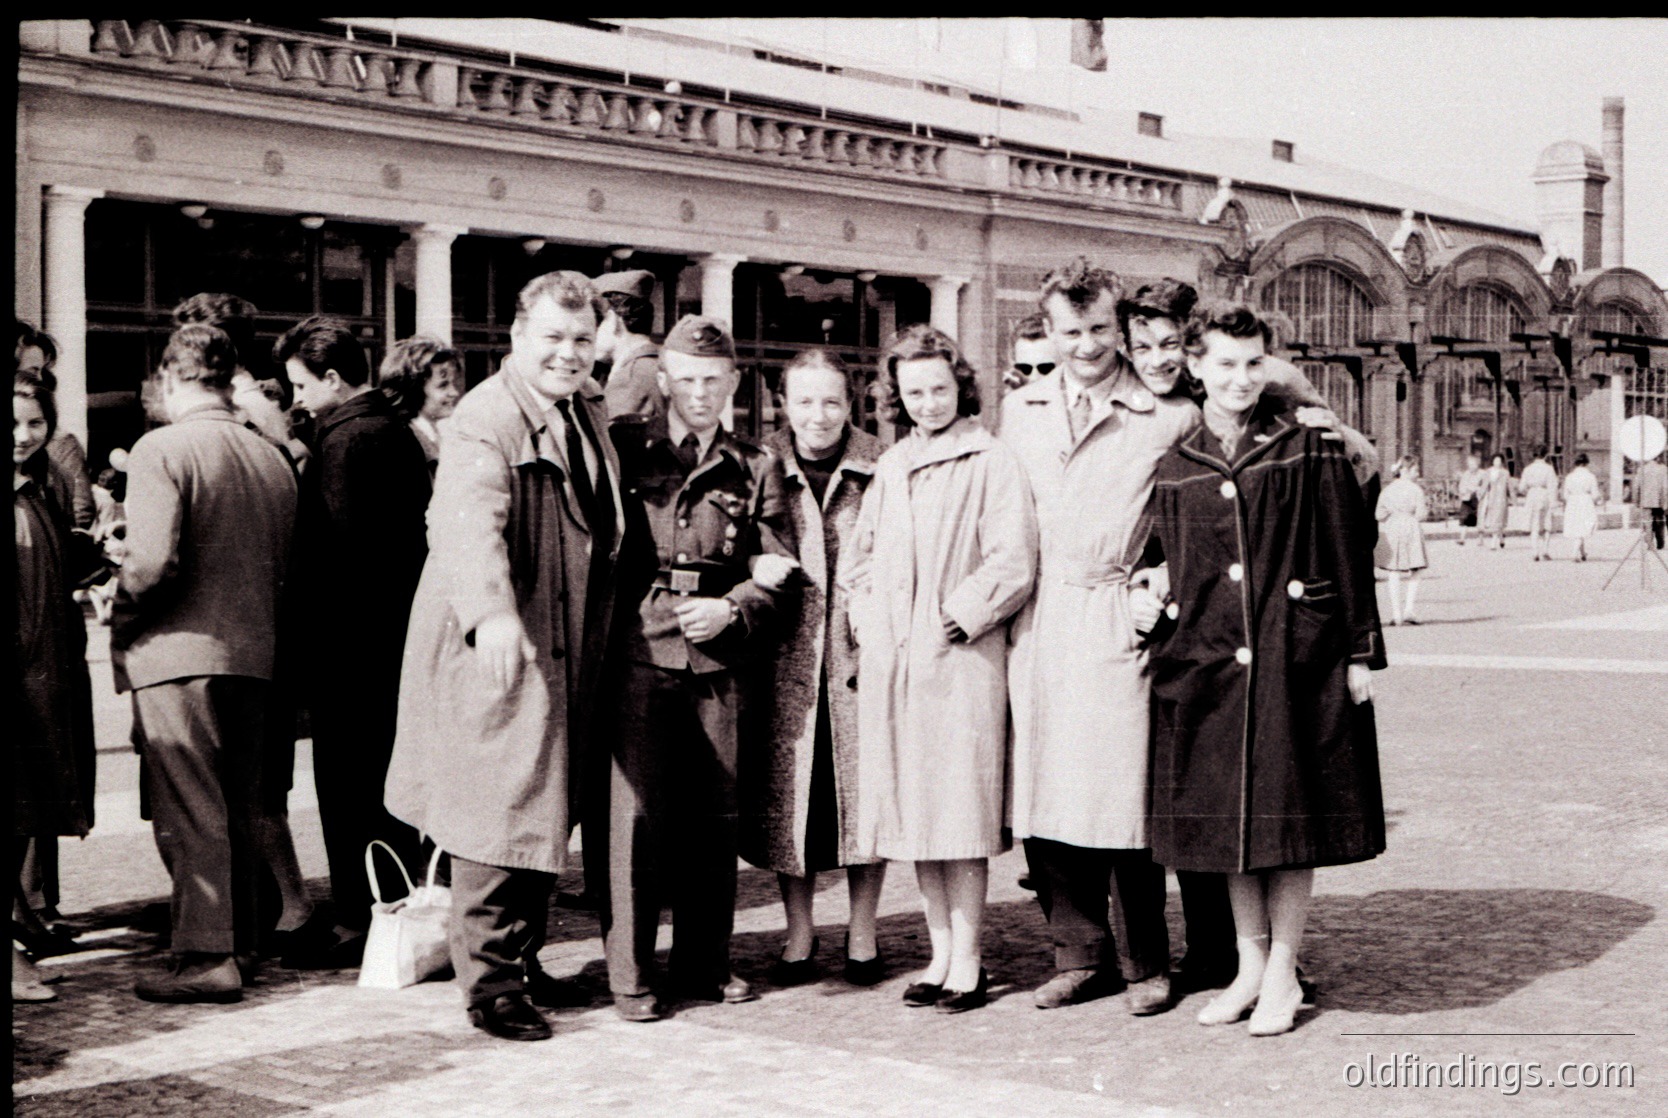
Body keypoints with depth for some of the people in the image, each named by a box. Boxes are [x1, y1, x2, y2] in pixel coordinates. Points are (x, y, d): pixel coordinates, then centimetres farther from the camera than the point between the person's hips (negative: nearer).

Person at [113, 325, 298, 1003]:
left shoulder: (161, 449, -11)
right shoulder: (272, 458, 8)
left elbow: (154, 561, -20)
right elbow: (287, 566, 9)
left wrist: (120, 616, -4)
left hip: (179, 652, -6)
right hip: (253, 654, 6)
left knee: (187, 812, -1)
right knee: (237, 808, 15)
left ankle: (205, 956, -1)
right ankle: (239, 938, 23)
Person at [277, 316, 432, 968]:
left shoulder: (344, 442, -15)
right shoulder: (399, 432, 12)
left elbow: (333, 548, -19)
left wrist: (309, 644, -14)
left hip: (348, 641, -9)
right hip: (399, 633, 9)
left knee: (347, 786, -2)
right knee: (393, 784, 15)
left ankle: (356, 925, 3)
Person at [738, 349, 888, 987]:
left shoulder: (880, 470, 1)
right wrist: (761, 574, -10)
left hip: (860, 658, -1)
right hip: (788, 661, 1)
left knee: (866, 788, 3)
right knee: (788, 793, 5)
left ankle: (862, 936, 18)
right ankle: (799, 936, 20)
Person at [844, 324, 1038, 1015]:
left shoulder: (994, 464, -2)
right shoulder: (890, 467, 17)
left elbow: (1013, 567, -9)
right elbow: (862, 559, 23)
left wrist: (951, 622, -11)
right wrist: (869, 623, 8)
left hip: (960, 662, -6)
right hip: (890, 666, 6)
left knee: (959, 815, -5)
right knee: (911, 813, 8)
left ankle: (967, 964, 2)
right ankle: (941, 955, 18)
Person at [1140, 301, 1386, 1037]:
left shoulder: (1307, 451, -1)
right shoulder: (1176, 468, 8)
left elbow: (1349, 555, -1)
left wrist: (1360, 652, -3)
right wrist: (1147, 600, -3)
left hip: (1296, 658, -3)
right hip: (1209, 664, 3)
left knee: (1289, 817, 2)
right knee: (1227, 819, 9)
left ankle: (1282, 975, 14)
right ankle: (1249, 967, 22)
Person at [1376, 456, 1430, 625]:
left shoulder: (1387, 490, 4)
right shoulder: (1416, 490, -8)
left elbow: (1379, 515, 2)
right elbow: (1420, 515, -10)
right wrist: (1427, 510, 11)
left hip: (1391, 533, 3)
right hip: (1411, 532, -3)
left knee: (1394, 575, 5)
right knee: (1414, 575, 9)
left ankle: (1396, 614, 2)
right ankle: (1408, 610, -1)